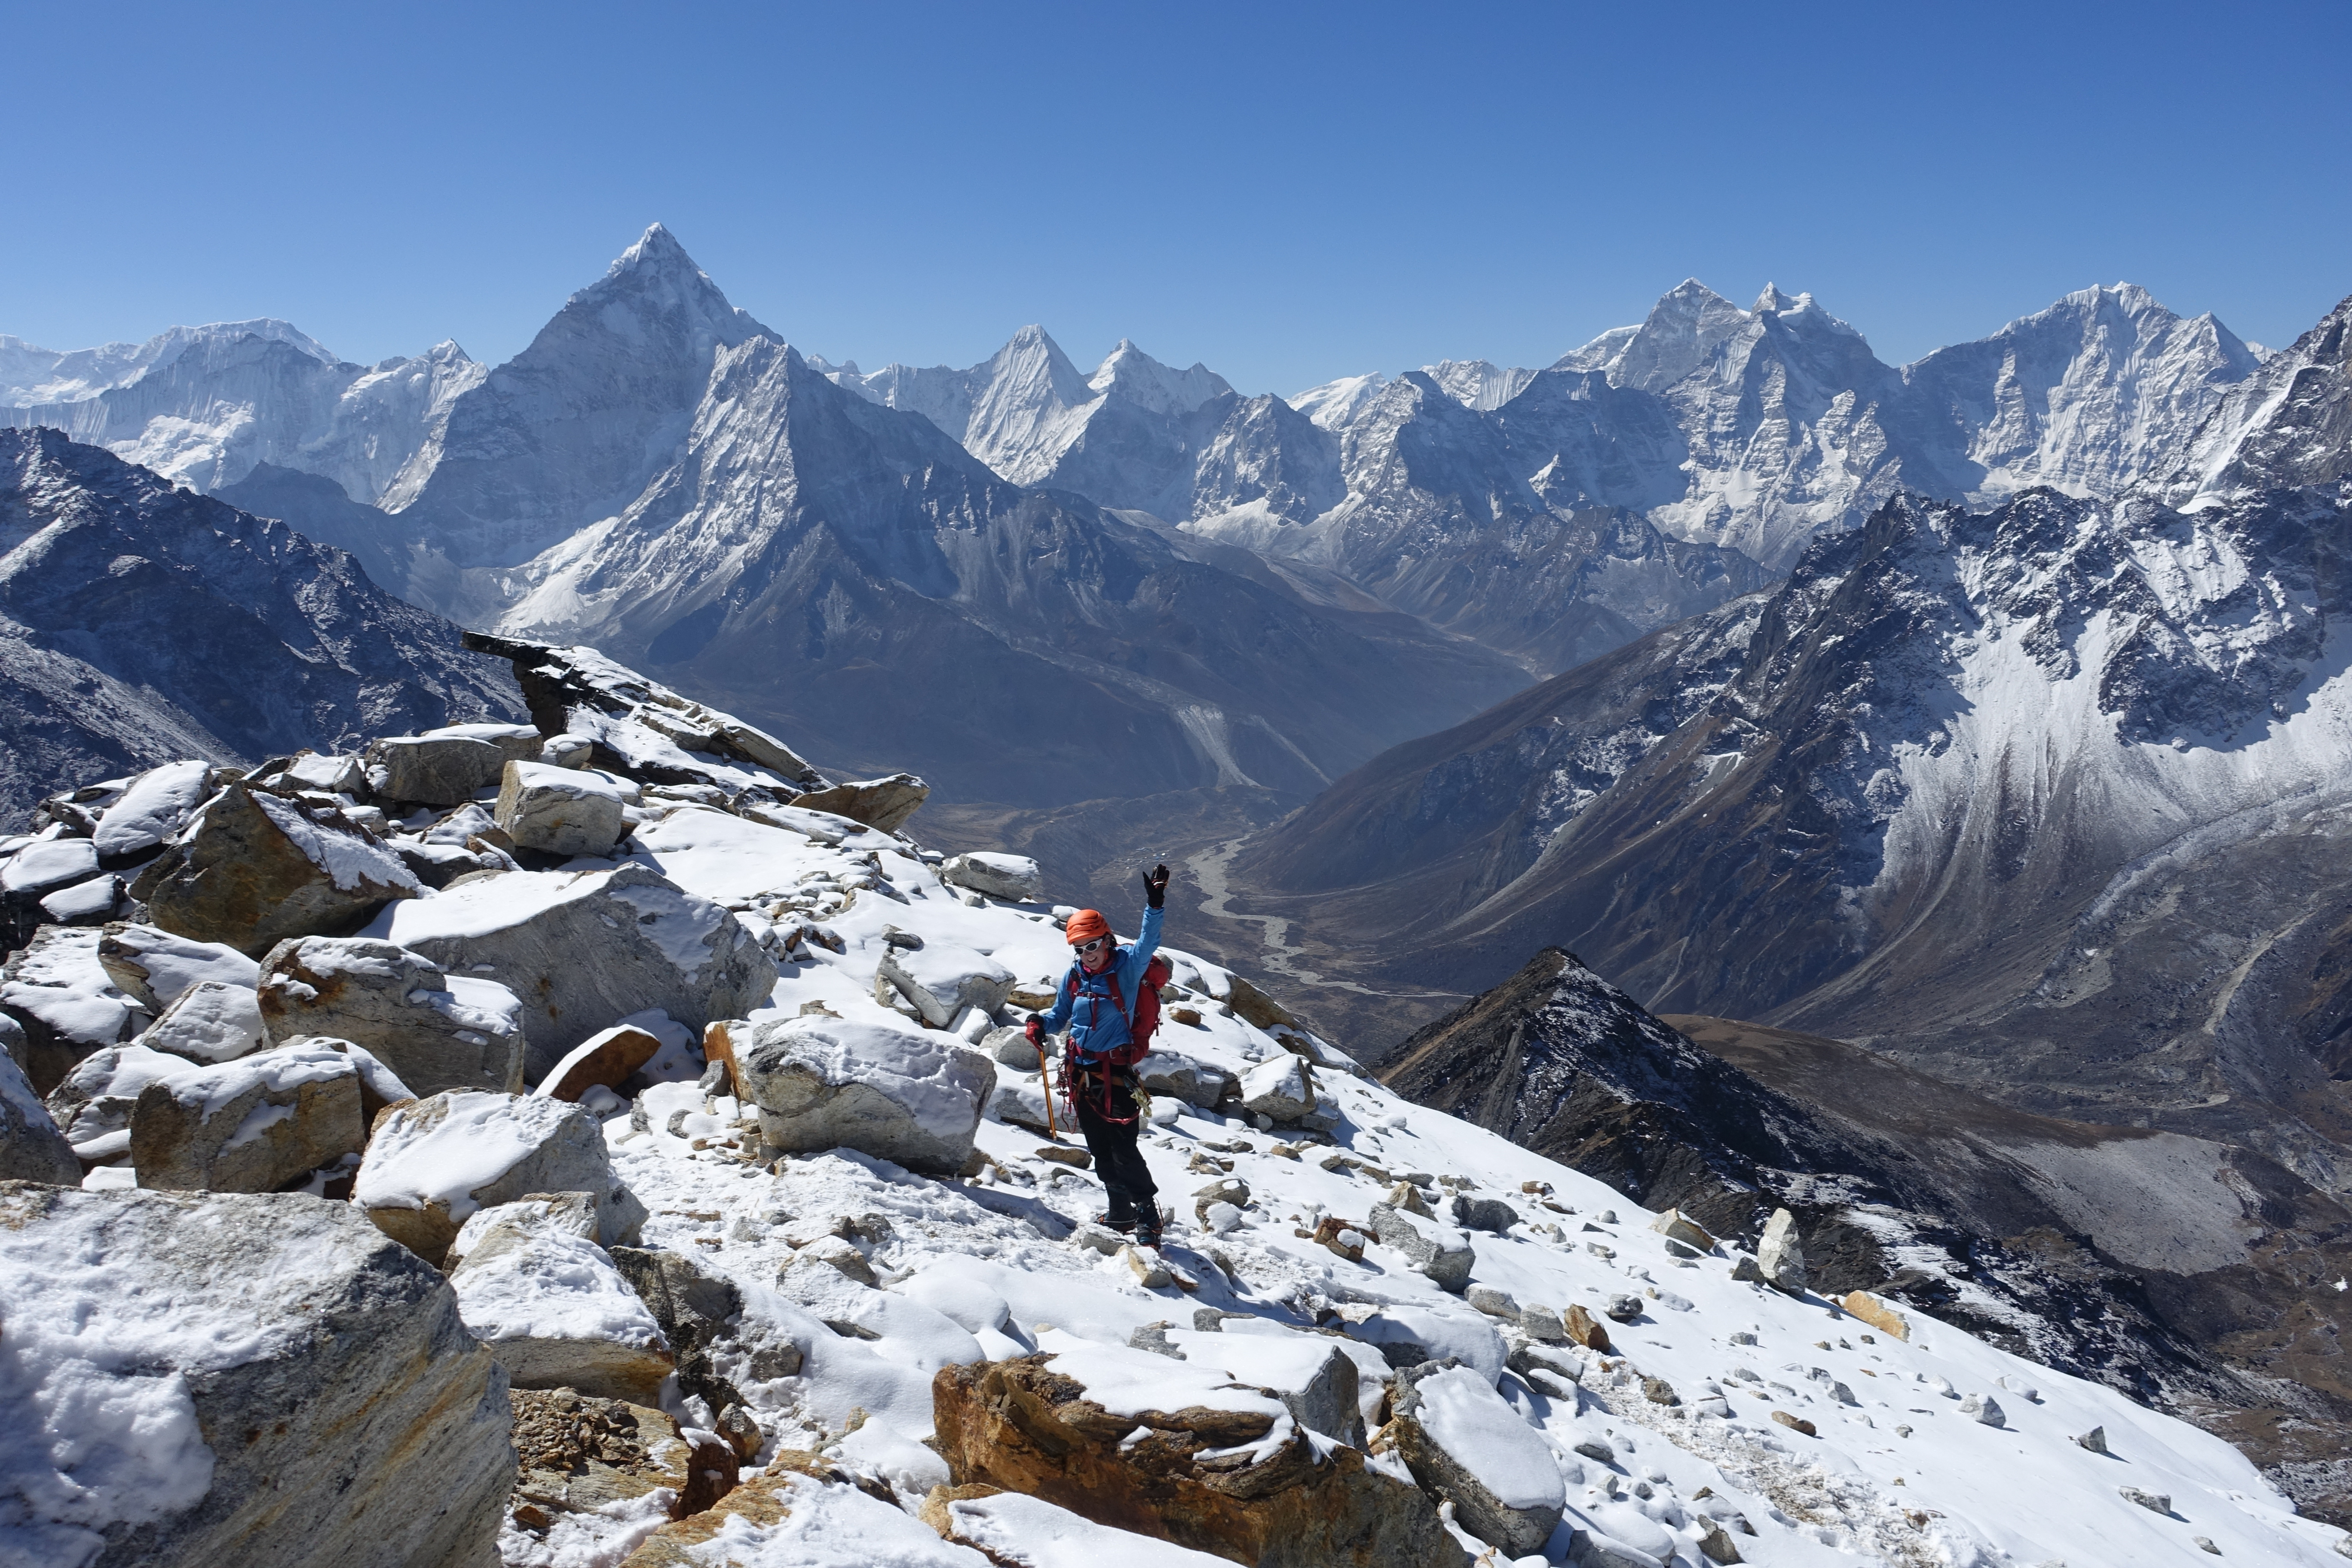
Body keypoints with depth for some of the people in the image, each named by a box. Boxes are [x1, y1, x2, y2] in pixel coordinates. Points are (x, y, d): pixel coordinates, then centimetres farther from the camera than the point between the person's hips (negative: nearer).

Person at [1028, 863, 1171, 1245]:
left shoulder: (1127, 966, -8)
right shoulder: (1074, 977, 7)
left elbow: (1147, 944, -26)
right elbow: (1061, 1015, 18)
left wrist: (1155, 906, -40)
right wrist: (1040, 1024, -2)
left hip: (1115, 1070, -6)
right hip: (1082, 1072, 6)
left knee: (1123, 1148, -10)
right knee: (1099, 1149, 14)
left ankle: (1148, 1214, 1)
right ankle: (1120, 1211, 26)